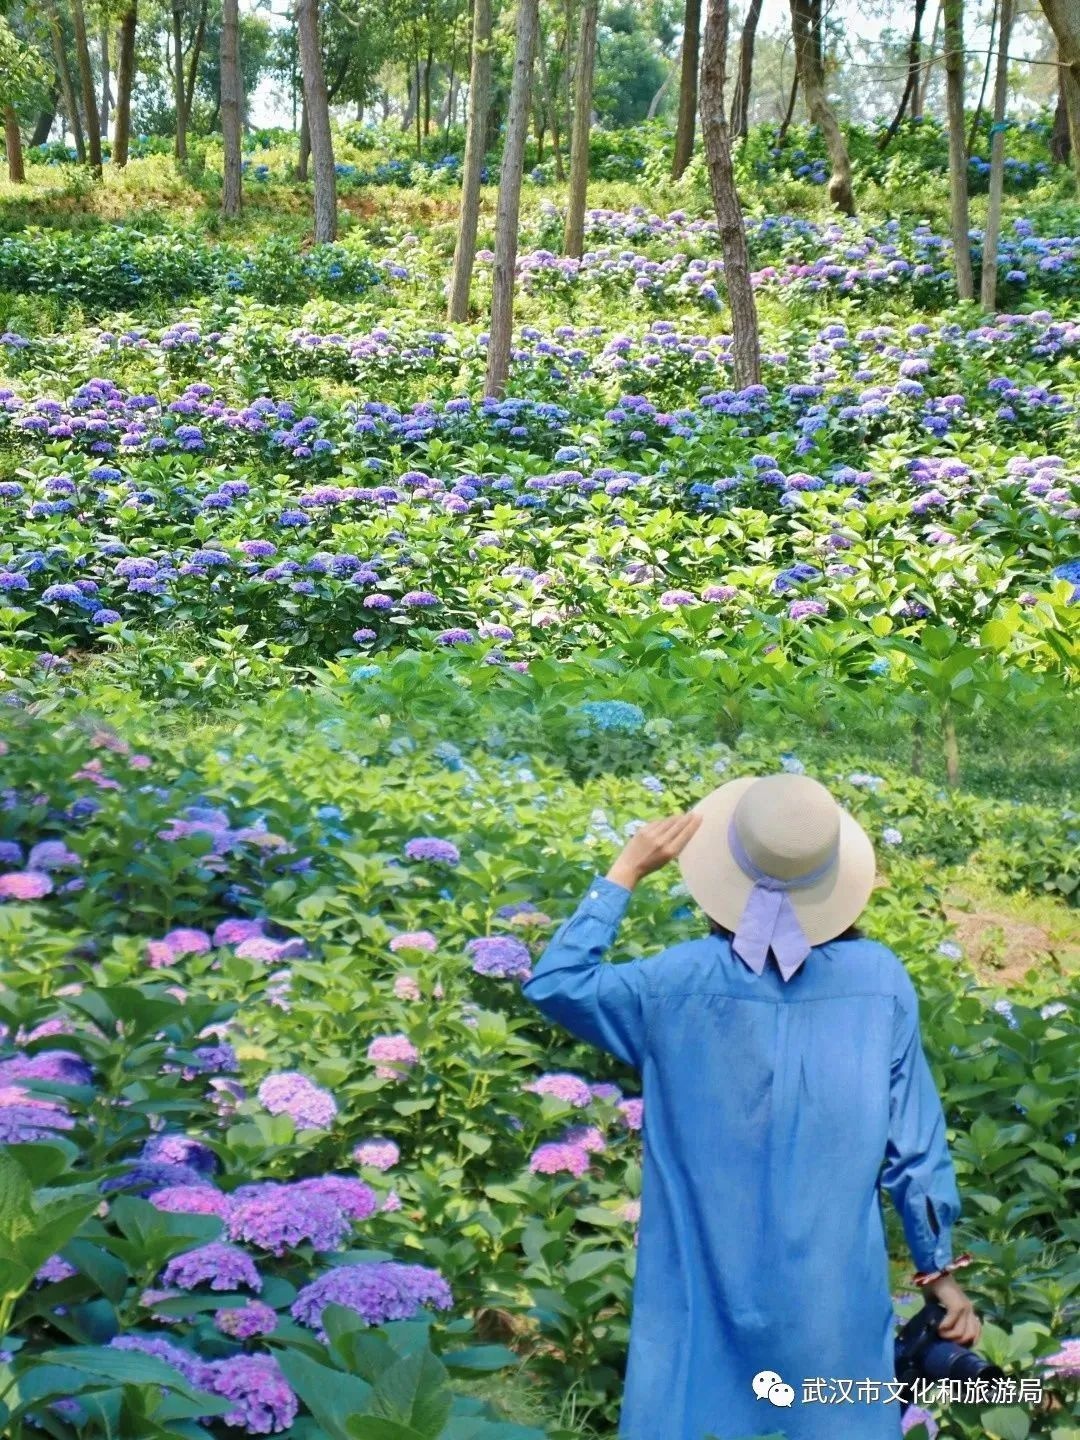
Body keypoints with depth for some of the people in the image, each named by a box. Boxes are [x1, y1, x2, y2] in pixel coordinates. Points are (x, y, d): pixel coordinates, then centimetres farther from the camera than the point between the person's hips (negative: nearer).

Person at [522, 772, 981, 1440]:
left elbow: (554, 984, 2)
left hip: (706, 1294, -1)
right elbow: (915, 1139, -3)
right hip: (834, 1295, 1)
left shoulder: (684, 981, -12)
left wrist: (627, 870, 1)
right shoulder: (880, 980, -9)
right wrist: (942, 1269, 7)